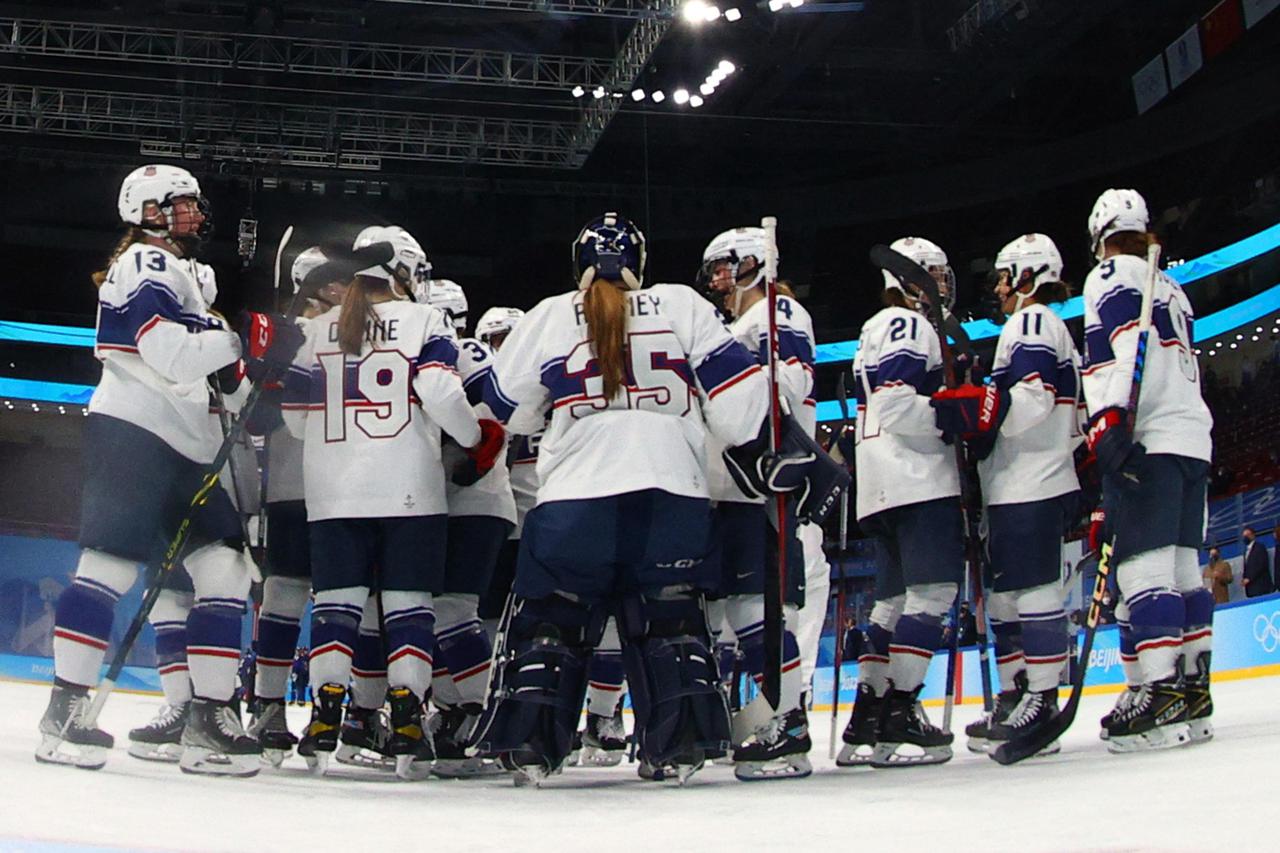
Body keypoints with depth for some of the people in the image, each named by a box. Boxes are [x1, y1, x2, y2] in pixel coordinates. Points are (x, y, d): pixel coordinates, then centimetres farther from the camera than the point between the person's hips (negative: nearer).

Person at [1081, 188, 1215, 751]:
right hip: (1194, 439, 9)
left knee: (1142, 566, -14)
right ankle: (1192, 692, 10)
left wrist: (1109, 420, -26)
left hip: (1149, 441, -9)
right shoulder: (1171, 290, 28)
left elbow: (1114, 347, -16)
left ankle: (1159, 693, -22)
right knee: (1182, 569, 9)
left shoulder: (1112, 276, 2)